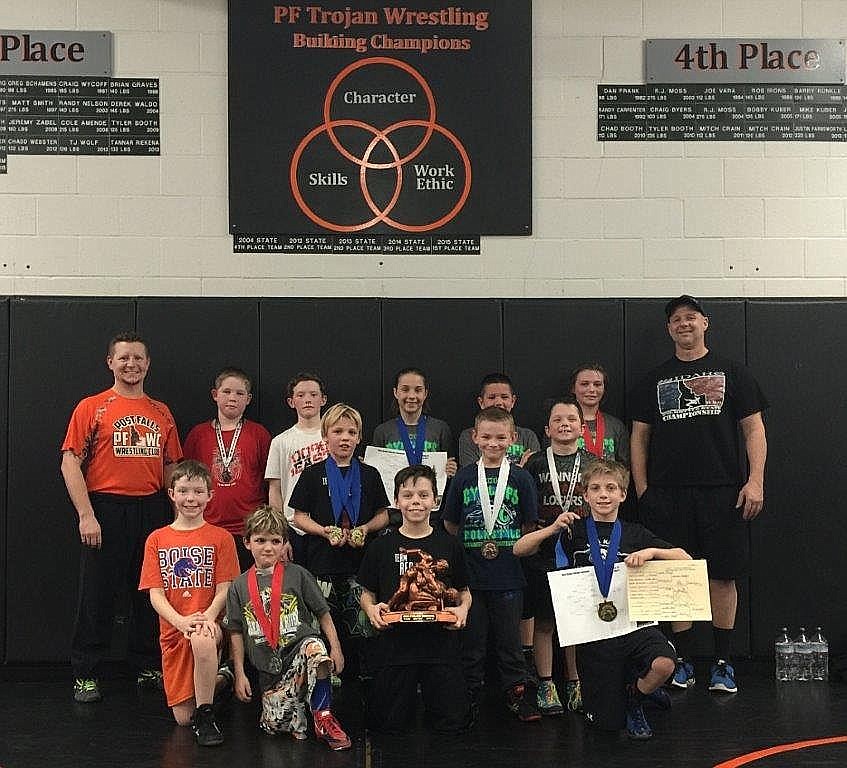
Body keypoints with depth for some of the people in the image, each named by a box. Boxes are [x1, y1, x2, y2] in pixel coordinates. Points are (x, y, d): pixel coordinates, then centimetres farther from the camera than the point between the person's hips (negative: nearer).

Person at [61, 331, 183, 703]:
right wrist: (86, 515, -14)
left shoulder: (162, 413, 12)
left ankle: (148, 666, 23)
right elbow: (70, 463, -5)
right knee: (97, 595, 1)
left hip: (152, 510, 4)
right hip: (106, 509, -4)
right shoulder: (92, 407, 0)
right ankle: (86, 676, 11)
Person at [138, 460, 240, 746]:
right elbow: (155, 593, 0)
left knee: (202, 639, -41)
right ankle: (218, 678, 33)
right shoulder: (157, 539, 7)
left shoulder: (220, 538, 2)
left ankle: (205, 715, -21)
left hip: (207, 624, -3)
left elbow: (224, 590, -3)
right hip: (172, 629, 3)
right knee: (182, 717, 0)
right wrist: (181, 621, -18)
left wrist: (207, 617, -23)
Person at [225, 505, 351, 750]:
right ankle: (297, 703, 24)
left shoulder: (297, 575, 2)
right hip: (270, 666, 2)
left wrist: (335, 649, -5)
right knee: (275, 725, -11)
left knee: (315, 649, -37)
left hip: (301, 644, -2)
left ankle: (323, 716, -19)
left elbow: (323, 613, 5)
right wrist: (239, 674, 4)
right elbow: (236, 633, 9)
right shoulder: (239, 586, 6)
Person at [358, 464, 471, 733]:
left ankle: (427, 694, 30)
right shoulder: (381, 547, 4)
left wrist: (463, 609, -8)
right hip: (395, 642, 0)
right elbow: (367, 593, 9)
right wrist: (371, 608, -12)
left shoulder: (449, 545, 6)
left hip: (441, 643, 1)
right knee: (391, 725, 3)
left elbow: (463, 592, 14)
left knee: (452, 723, 2)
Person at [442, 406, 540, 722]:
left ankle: (518, 694, 22)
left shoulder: (520, 478, 0)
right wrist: (475, 546, 1)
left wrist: (508, 547, -2)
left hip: (508, 575, -1)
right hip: (470, 574, 1)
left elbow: (529, 526, 5)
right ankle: (469, 696, 23)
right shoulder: (464, 477, 2)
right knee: (471, 639, 10)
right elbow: (450, 524, 7)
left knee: (509, 638, 9)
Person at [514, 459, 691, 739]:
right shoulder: (575, 530, 6)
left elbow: (685, 559, 1)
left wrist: (651, 551, -16)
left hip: (633, 620, 0)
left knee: (663, 664, -31)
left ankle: (635, 696, 3)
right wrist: (552, 529, -12)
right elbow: (519, 549, 4)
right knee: (608, 722, 0)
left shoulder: (635, 533, 8)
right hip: (593, 631, 0)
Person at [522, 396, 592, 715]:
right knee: (544, 620, 3)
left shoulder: (592, 463, 6)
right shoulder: (535, 464, 1)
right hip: (543, 552, -1)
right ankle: (546, 685, 13)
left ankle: (575, 683, 20)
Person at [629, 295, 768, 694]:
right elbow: (639, 437, 12)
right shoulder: (654, 380, 13)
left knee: (723, 576, 2)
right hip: (668, 494, 1)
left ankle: (723, 663, 12)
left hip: (722, 493, -1)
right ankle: (681, 661, 13)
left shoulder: (732, 373, 8)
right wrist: (642, 490, 3)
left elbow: (754, 429, 4)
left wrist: (755, 481, -7)